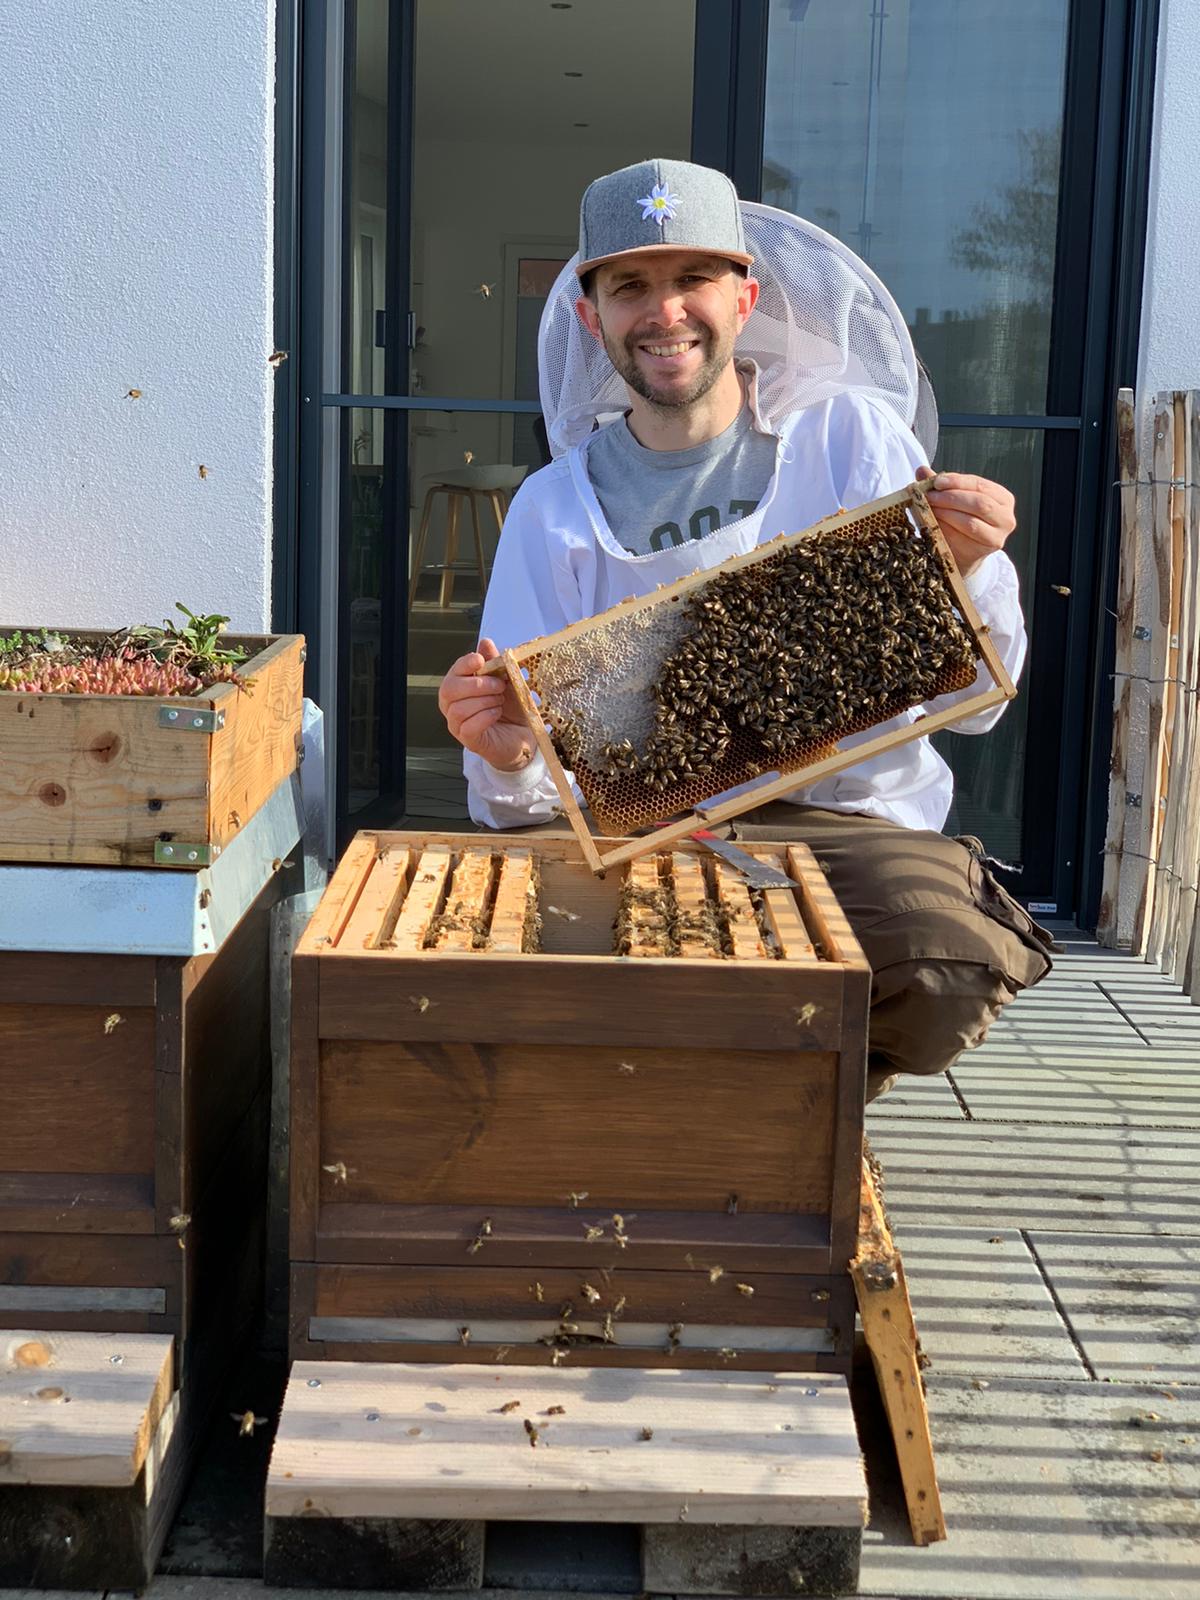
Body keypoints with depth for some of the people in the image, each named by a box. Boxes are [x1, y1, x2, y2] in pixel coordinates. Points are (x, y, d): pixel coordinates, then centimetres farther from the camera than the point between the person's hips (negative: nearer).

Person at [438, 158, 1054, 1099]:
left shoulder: (853, 439, 4)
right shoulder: (555, 508, 7)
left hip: (843, 818, -1)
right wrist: (507, 763, -19)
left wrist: (965, 572, -18)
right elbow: (530, 794, 5)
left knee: (946, 970, -32)